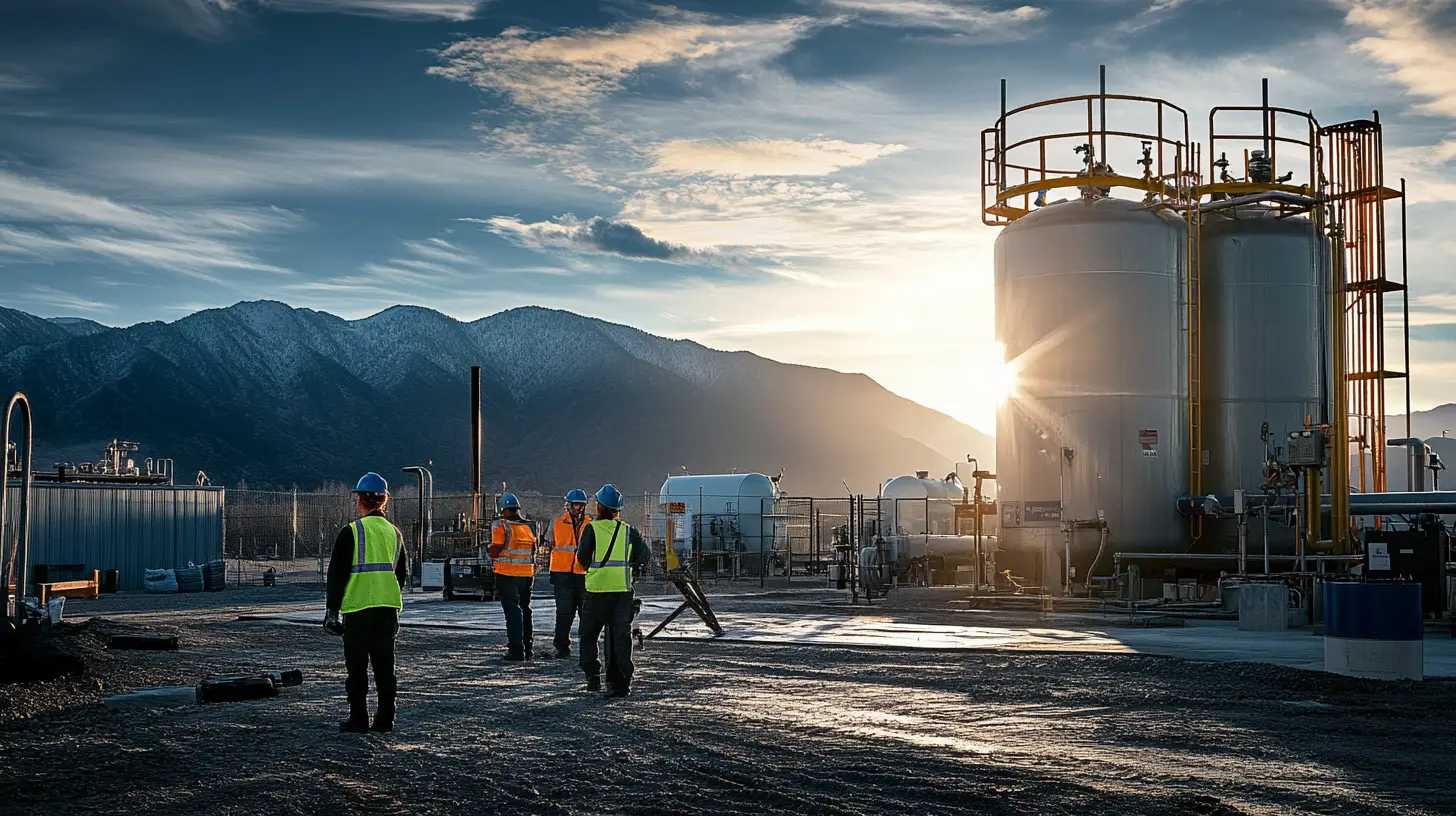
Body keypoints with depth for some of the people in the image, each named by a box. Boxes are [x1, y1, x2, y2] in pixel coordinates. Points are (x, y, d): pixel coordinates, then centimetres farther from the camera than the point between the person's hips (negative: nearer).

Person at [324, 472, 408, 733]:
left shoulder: (352, 532, -8)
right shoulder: (394, 533, 10)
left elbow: (337, 573, -7)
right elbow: (402, 573, 18)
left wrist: (332, 609, -2)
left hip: (358, 608, -5)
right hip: (388, 608, 5)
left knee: (357, 666, 3)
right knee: (384, 665, 9)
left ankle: (358, 719, 5)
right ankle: (385, 719, 10)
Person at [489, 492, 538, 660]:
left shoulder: (501, 526, -9)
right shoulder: (528, 526, 10)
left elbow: (495, 551, -14)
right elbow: (533, 551, 12)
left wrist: (488, 549, 7)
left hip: (507, 574, -6)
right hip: (526, 574, 6)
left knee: (512, 612, -4)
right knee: (525, 611, 15)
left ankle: (516, 650, -8)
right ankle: (526, 648, 20)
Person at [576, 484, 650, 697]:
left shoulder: (592, 529, -5)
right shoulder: (629, 531, 5)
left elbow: (582, 557, -8)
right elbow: (645, 555, 1)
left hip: (597, 589, -2)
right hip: (623, 589, 3)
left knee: (589, 635, 14)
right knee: (621, 637, 6)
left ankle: (593, 675, 3)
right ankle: (620, 683, 1)